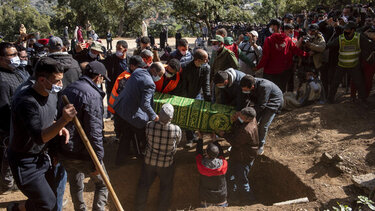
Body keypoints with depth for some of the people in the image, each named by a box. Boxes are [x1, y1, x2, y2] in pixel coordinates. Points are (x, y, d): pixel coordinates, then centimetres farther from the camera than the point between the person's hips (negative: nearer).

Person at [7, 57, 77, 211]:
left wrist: (60, 128, -5)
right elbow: (39, 137, -33)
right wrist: (63, 120, -45)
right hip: (25, 162, -8)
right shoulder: (26, 101, -28)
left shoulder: (51, 95, -1)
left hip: (41, 156, 8)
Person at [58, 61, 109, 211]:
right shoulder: (92, 95, -19)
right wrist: (97, 160, -19)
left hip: (64, 152, 8)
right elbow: (94, 131, -23)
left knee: (75, 185, 23)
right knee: (102, 184, 12)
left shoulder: (68, 90, 10)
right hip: (83, 154, -8)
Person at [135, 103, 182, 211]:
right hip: (166, 164, -1)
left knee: (143, 185, 22)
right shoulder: (177, 130, -25)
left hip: (149, 161, 2)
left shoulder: (149, 125, -23)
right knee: (166, 188, 22)